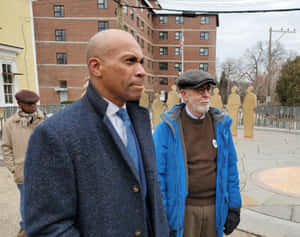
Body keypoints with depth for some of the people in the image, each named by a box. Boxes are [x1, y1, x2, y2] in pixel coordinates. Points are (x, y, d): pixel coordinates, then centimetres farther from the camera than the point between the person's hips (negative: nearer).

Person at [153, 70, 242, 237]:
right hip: (183, 210, -3)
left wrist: (234, 207, 6)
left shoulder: (220, 124, 1)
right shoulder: (167, 128, -12)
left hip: (215, 207, 4)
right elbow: (157, 174, -11)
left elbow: (231, 167, 6)